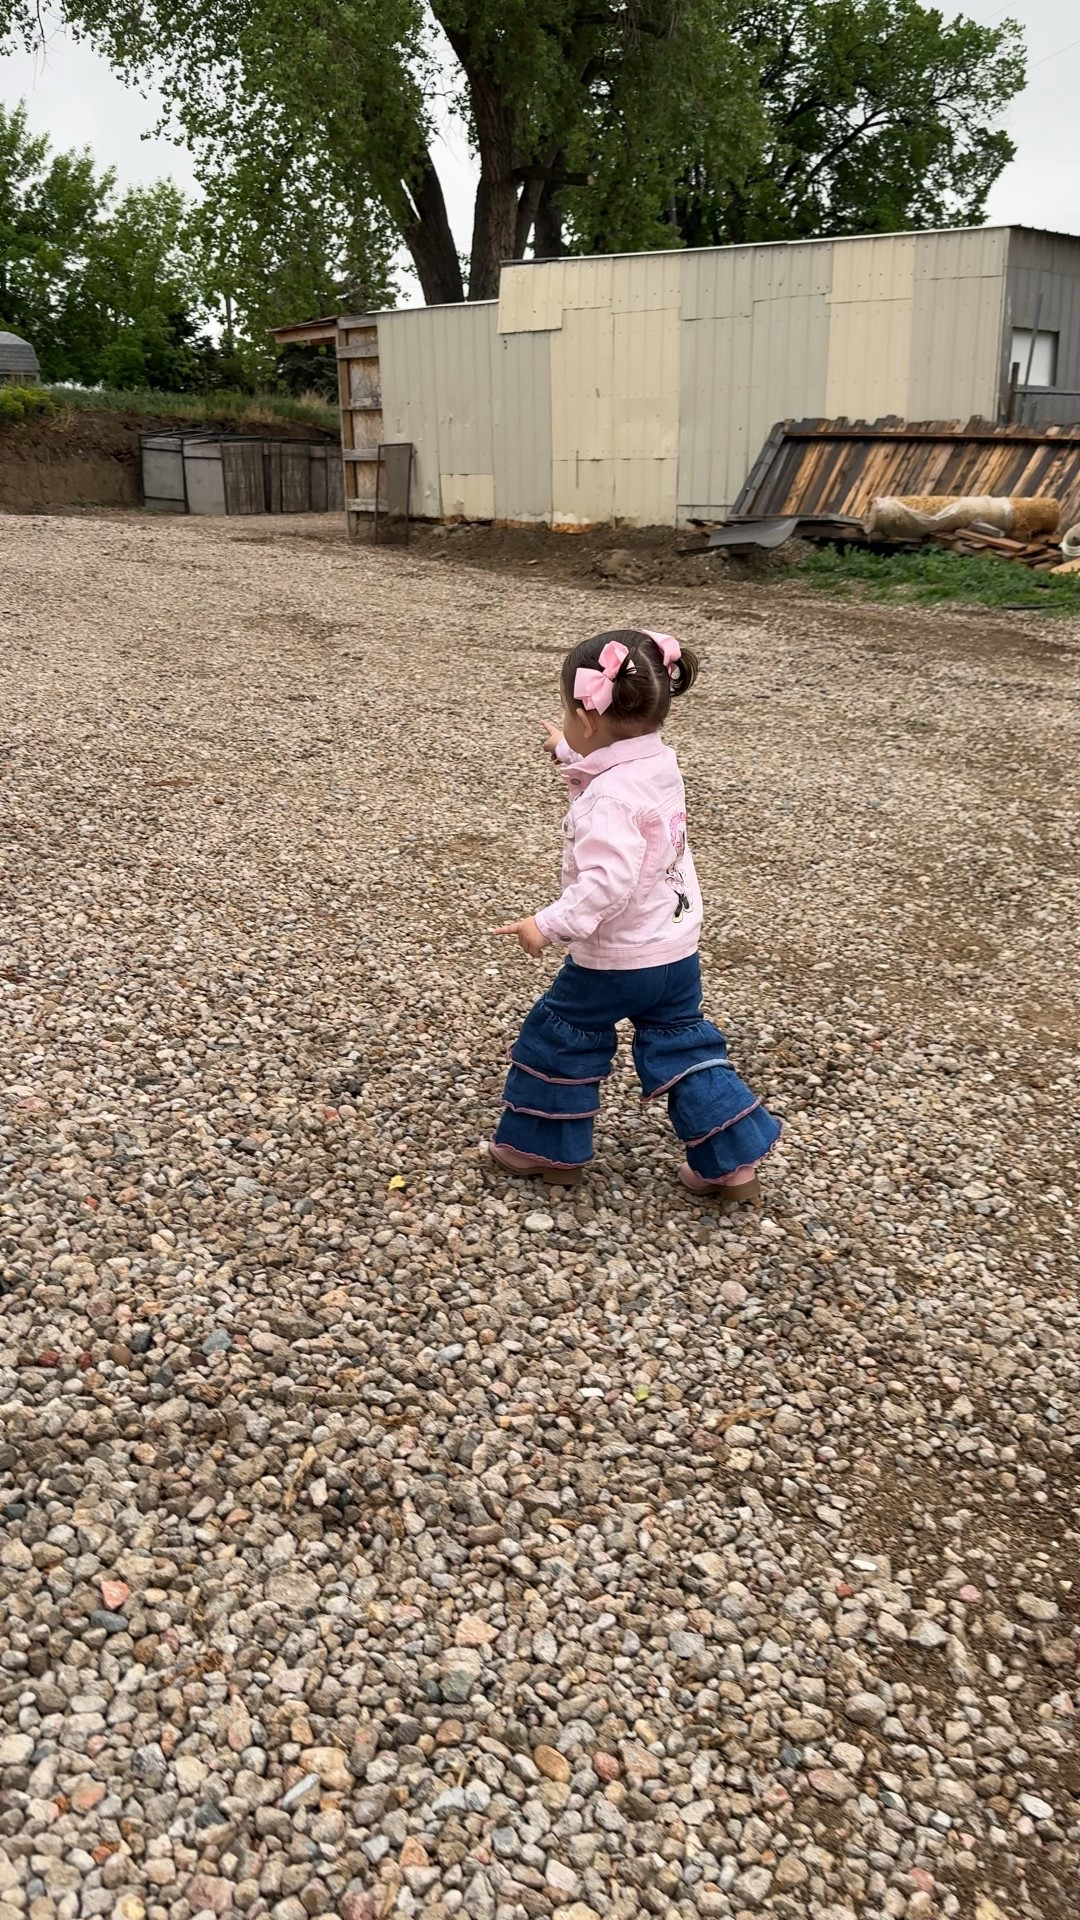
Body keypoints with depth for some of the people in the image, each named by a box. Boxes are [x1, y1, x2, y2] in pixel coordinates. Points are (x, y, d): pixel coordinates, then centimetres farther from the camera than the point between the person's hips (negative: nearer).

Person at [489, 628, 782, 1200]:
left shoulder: (608, 799, -26)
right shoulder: (659, 765, 1)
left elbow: (608, 881, -35)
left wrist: (549, 925, -31)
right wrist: (571, 752, 32)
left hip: (614, 960, -8)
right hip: (677, 952, 8)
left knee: (557, 1041, 13)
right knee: (682, 1047, 17)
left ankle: (546, 1150, 28)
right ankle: (733, 1161, 17)